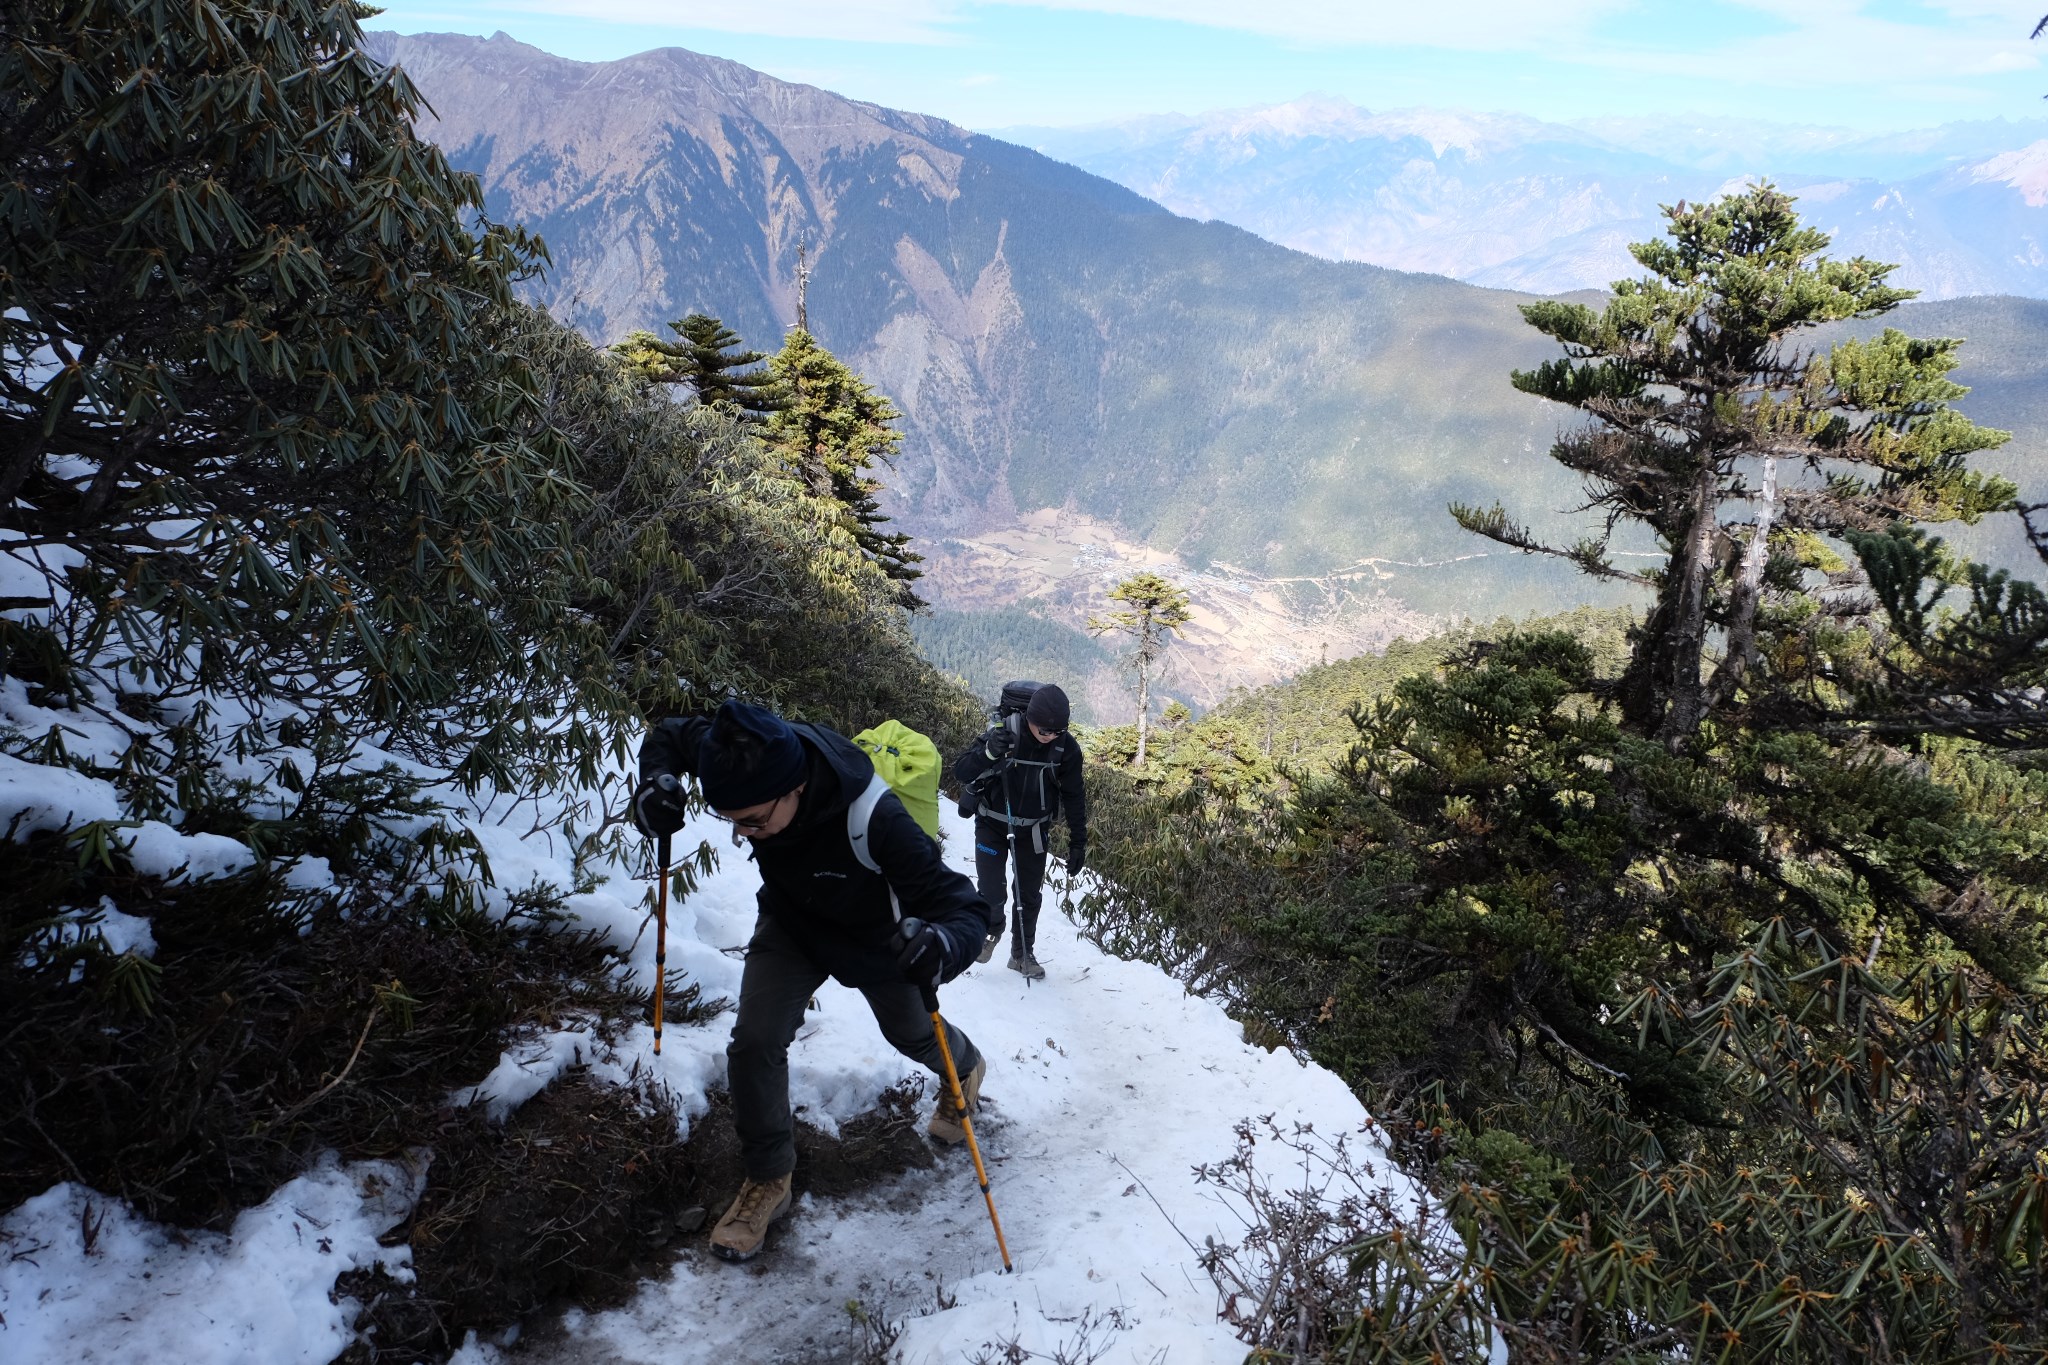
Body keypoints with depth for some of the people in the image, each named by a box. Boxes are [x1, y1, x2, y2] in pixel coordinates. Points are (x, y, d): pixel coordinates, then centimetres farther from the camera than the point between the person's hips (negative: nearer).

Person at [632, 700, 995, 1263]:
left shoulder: (874, 820, -46)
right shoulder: (748, 764, -33)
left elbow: (966, 905, -41)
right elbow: (670, 735, -11)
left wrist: (947, 944, -64)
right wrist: (657, 779, -33)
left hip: (875, 937, -3)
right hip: (791, 923, 3)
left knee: (911, 1034, 22)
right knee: (754, 1042, -11)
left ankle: (966, 1067, 59)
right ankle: (767, 1179, 15)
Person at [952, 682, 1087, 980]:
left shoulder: (1066, 747, -15)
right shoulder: (1003, 734, -23)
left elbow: (1074, 796, -3)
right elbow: (960, 772, -23)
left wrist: (1078, 842, -2)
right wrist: (989, 752, -42)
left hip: (1032, 829, 2)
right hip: (993, 824, -2)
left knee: (1030, 896, 9)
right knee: (992, 893, -7)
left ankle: (1022, 954, 30)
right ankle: (992, 930, 27)